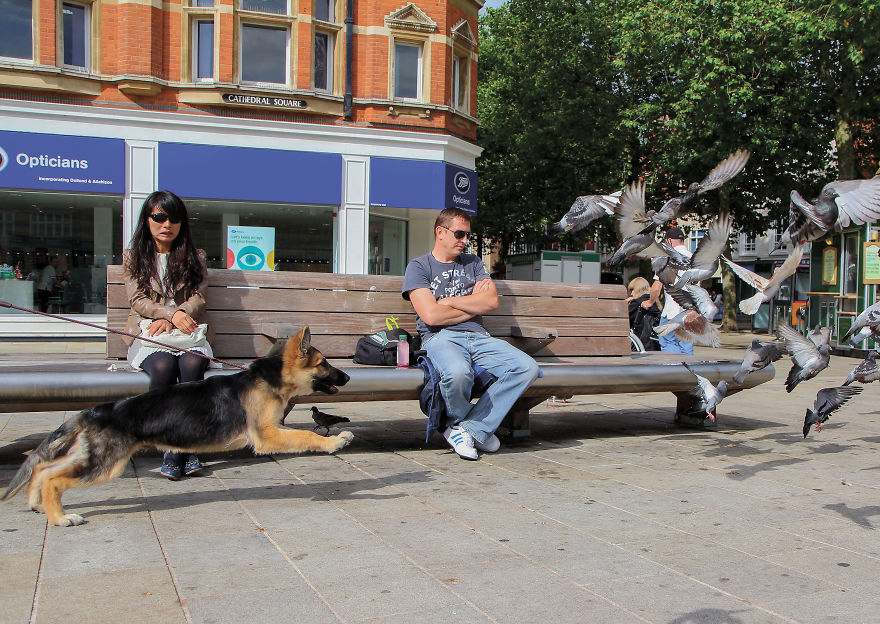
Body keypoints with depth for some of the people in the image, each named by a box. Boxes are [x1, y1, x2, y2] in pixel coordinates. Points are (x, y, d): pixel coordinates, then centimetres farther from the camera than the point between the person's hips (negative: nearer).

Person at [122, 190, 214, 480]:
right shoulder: (133, 257, 16)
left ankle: (176, 450, -38)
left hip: (188, 335, 1)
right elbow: (138, 300, 2)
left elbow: (198, 299, 5)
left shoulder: (195, 257, 18)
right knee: (163, 366, -35)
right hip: (147, 336, 0)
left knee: (192, 363, -35)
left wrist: (169, 322, -15)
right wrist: (172, 313, -18)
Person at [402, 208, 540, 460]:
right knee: (457, 373, -40)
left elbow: (492, 301, 6)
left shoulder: (473, 263, 23)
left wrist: (449, 301, -1)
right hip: (440, 338, -5)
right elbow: (431, 315, -7)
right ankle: (465, 423, -4)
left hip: (478, 337, 5)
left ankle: (469, 428, -18)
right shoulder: (418, 266, 8)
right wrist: (474, 304, 4)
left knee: (527, 367, -21)